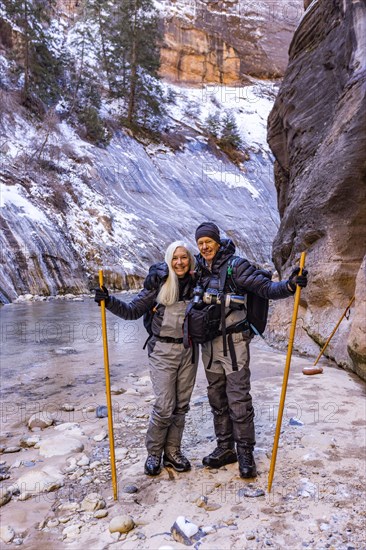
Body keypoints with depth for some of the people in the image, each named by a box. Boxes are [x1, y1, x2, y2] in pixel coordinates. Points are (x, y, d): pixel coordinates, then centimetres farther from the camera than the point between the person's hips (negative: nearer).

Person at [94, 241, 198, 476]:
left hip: (189, 351, 4)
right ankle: (154, 453, 19)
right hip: (163, 350, -4)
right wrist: (109, 300, -21)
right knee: (164, 407, -4)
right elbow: (132, 311, -9)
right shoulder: (159, 284, -9)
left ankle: (173, 452, 28)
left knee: (181, 405, 11)